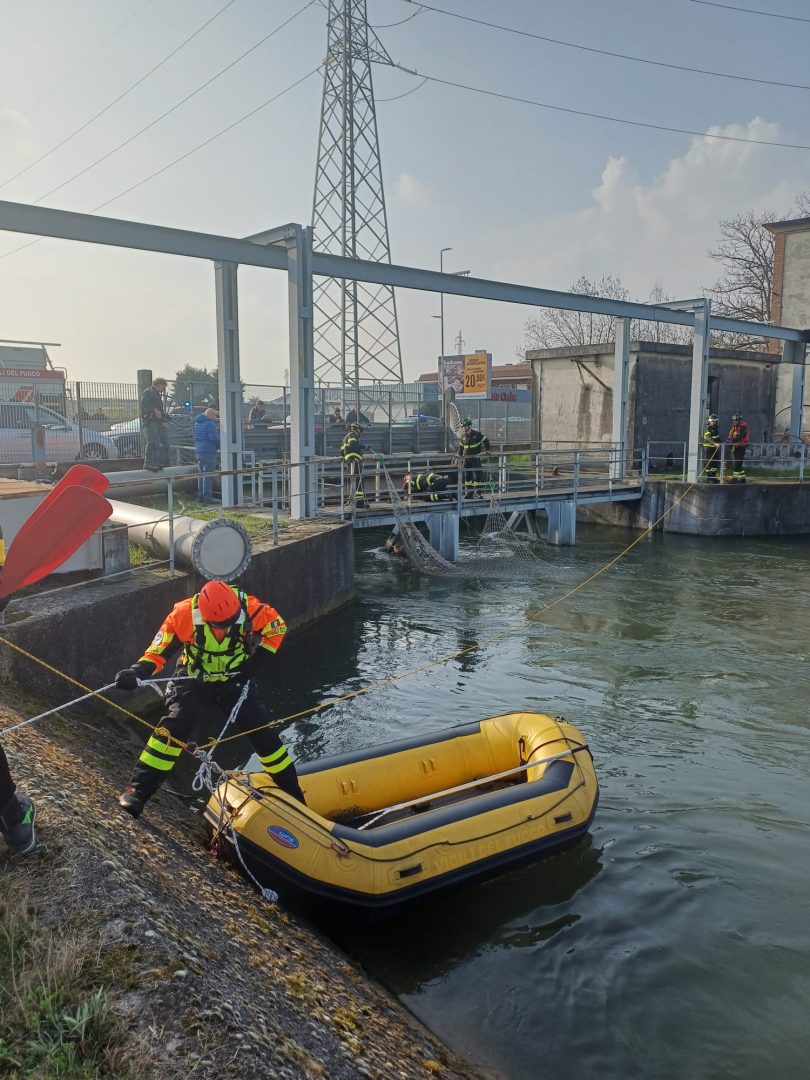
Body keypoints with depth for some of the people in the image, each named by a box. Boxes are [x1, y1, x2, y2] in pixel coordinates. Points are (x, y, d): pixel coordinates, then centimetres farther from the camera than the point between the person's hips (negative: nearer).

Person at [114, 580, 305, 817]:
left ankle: (292, 791, 17)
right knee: (172, 729, -23)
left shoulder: (249, 608, -26)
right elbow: (158, 651, -18)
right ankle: (138, 790, -13)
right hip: (194, 682, -1)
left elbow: (277, 627, -7)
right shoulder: (185, 614, -27)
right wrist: (137, 672, -37)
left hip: (235, 682, 1)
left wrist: (256, 661, -15)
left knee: (263, 733, -1)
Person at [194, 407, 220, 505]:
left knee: (201, 474, 16)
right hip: (208, 452, -9)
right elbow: (213, 438, -23)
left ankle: (200, 496, 21)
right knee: (208, 475, -7)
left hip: (198, 451, 9)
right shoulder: (210, 424, -14)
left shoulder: (197, 423, 14)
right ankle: (207, 497, -9)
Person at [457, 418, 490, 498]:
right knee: (467, 475, 5)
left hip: (476, 457, -5)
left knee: (477, 474, -10)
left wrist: (487, 450, -2)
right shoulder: (462, 437, 6)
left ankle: (477, 492, -6)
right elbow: (461, 447, 19)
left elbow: (486, 441, -2)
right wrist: (459, 456, 17)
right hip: (466, 458, 5)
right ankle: (468, 492, 12)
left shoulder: (476, 434, -10)